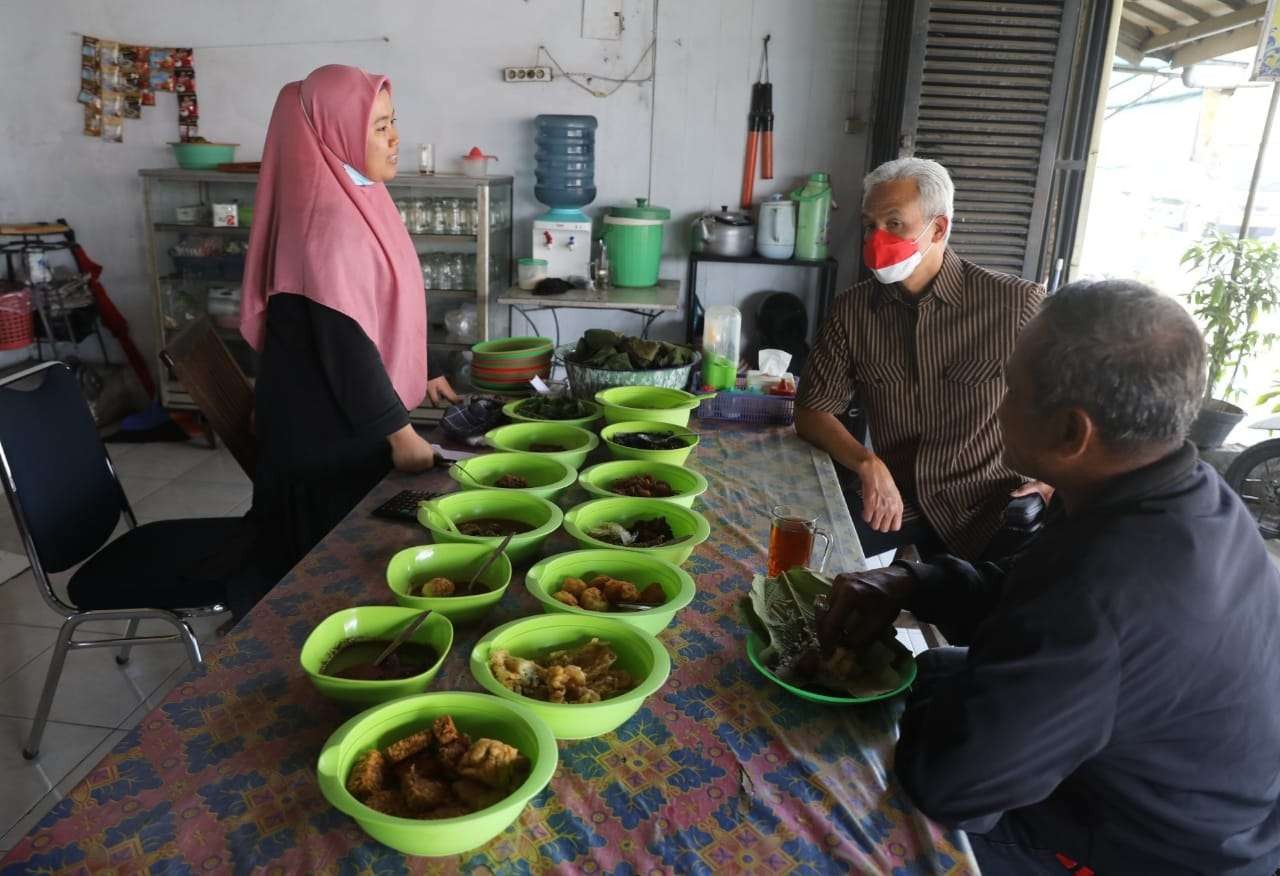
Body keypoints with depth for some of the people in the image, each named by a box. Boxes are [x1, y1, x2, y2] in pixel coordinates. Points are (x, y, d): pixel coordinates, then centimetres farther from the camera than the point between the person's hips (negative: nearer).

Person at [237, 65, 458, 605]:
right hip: (329, 431, -9)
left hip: (350, 420, 9)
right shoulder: (328, 217, -22)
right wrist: (400, 432, -21)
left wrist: (414, 383, 17)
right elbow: (344, 341, -25)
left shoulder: (355, 200, 8)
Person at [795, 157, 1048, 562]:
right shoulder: (852, 310, -1)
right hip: (891, 496, 3)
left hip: (986, 509, -2)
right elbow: (812, 413, 1)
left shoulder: (1015, 303, -10)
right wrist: (867, 464, -16)